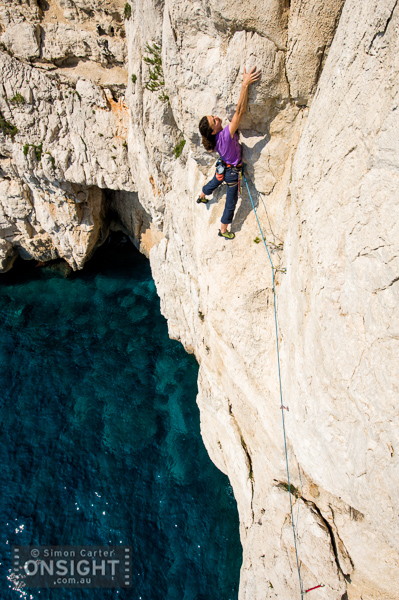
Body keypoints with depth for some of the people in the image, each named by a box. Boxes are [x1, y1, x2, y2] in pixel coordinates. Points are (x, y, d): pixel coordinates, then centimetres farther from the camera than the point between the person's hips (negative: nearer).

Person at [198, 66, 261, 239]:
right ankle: (223, 230, 29)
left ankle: (202, 197, 72)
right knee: (231, 201, 11)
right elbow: (240, 111, -50)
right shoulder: (226, 135, -40)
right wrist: (245, 85, -54)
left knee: (214, 183, 39)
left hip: (223, 167, 8)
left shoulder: (214, 138, -17)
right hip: (232, 172, -8)